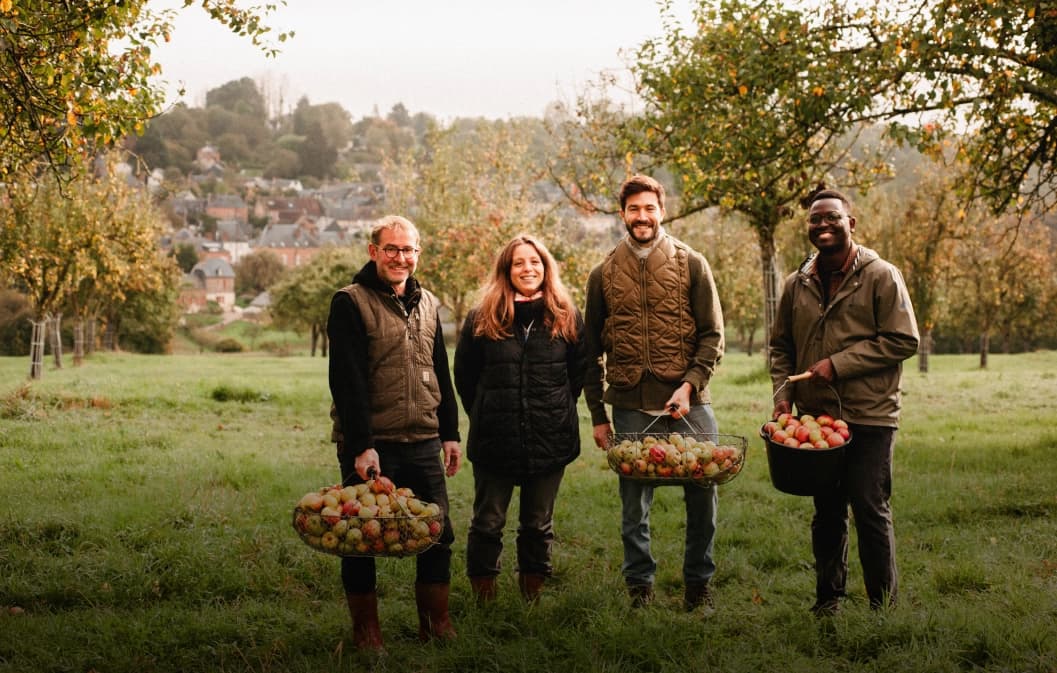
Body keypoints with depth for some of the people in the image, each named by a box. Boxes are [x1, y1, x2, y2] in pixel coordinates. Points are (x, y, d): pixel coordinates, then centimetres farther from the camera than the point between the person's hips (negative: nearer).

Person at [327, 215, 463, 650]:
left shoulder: (427, 304, 13)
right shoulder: (351, 303, -7)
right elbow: (347, 381, -13)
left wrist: (450, 432, 14)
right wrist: (361, 445, -18)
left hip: (423, 444, 6)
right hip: (371, 446, -5)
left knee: (438, 536, 6)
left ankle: (435, 623, 20)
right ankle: (365, 629, 15)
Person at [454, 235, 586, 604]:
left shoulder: (567, 318, 3)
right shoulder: (482, 319, 0)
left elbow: (579, 373, 11)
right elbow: (464, 376, 8)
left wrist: (556, 413, 8)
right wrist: (485, 416, 8)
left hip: (550, 442, 1)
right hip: (494, 442, -1)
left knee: (539, 524, 12)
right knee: (488, 522, 6)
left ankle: (533, 587, 24)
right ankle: (482, 592, 18)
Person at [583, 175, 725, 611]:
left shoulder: (691, 265, 3)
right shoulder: (604, 275, 7)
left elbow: (713, 336, 1)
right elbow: (592, 352, 11)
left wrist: (690, 385, -13)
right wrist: (597, 415, 8)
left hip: (688, 404, -1)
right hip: (631, 407, 1)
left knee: (702, 496, 3)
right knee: (634, 505, 7)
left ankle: (698, 584, 21)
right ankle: (639, 588, 21)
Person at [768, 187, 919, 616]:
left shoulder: (881, 277, -6)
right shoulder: (797, 284, 9)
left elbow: (903, 340, -11)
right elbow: (781, 346, 17)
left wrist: (838, 363, -15)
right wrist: (783, 394, 2)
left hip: (869, 418, -5)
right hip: (814, 417, 5)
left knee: (870, 511, -2)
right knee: (826, 513, 13)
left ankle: (884, 604, 8)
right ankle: (828, 597, 24)